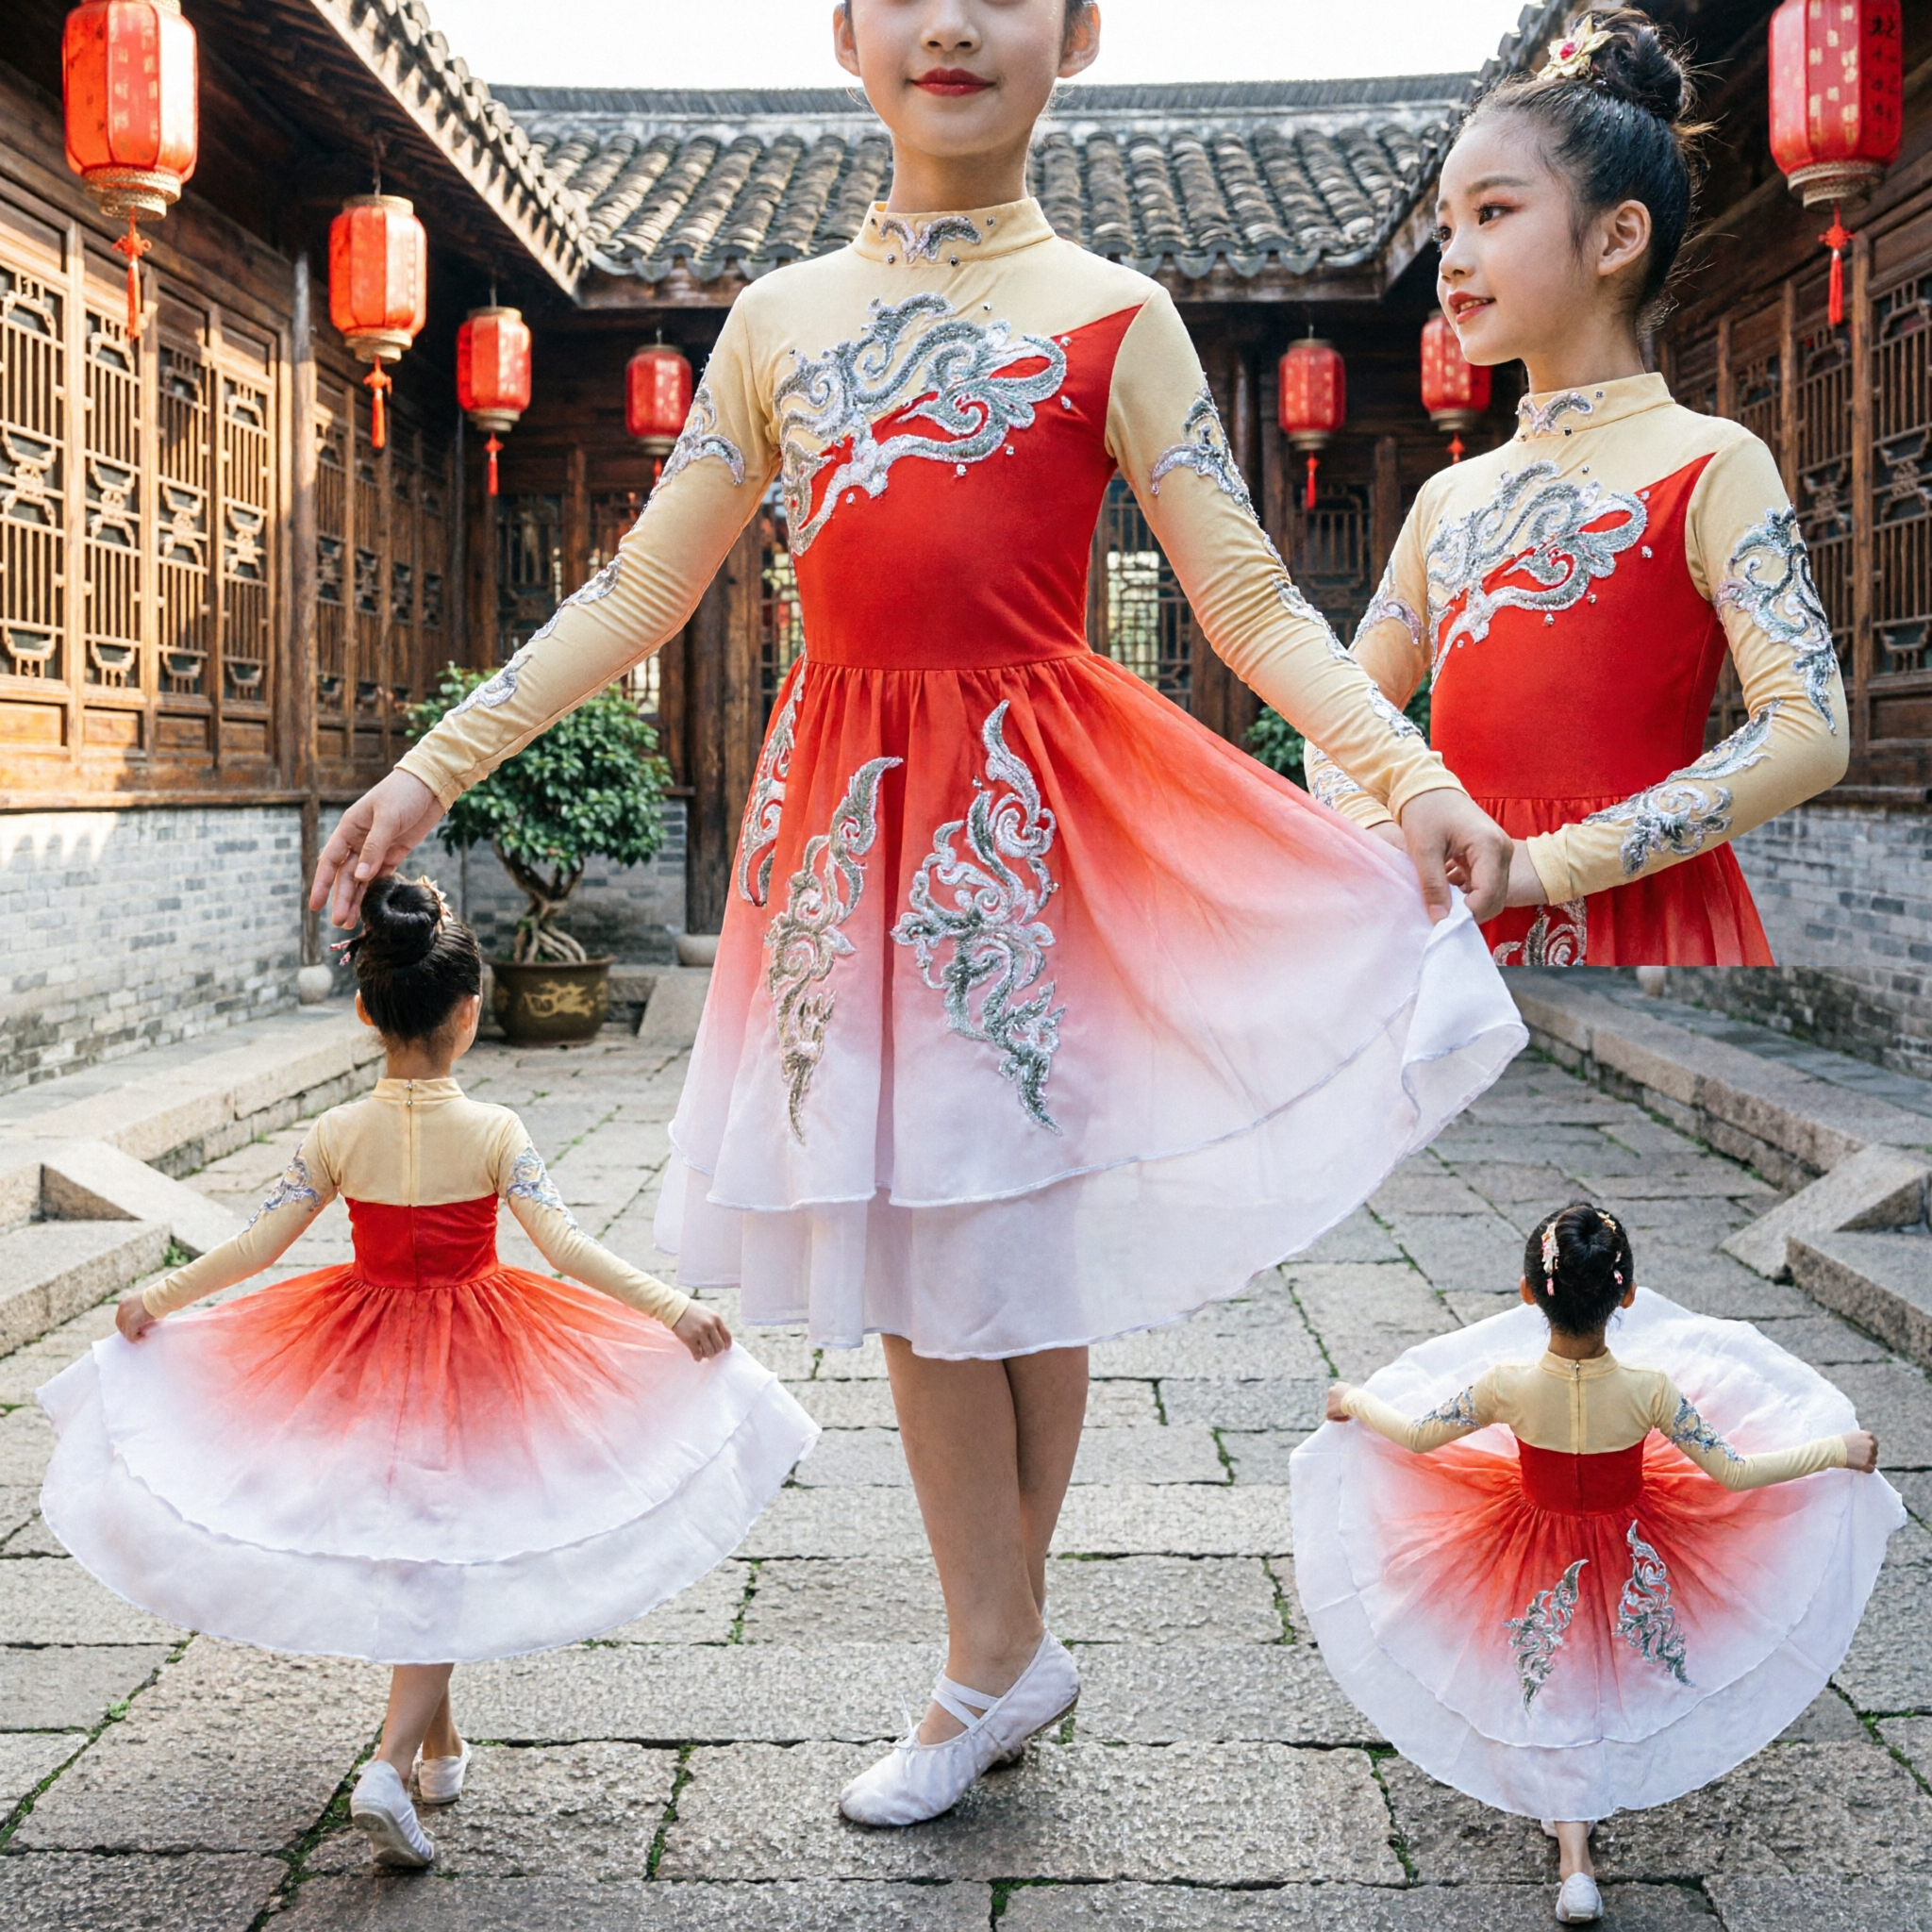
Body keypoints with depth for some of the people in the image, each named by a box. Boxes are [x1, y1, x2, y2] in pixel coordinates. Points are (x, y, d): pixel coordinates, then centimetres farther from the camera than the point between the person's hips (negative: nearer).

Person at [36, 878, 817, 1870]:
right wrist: (673, 1310, -17)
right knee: (444, 1562, 8)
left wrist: (154, 1298, 8)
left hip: (365, 1360, 3)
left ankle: (437, 1743, 37)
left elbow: (257, 1244, -6)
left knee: (408, 1552, 21)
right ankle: (391, 1767, -9)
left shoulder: (338, 1134, -10)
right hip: (471, 1369, -2)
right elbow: (567, 1247, -21)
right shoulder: (495, 1131, -16)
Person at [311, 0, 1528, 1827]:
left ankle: (995, 1651, 22)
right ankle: (998, 1660, 23)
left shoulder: (1111, 317, 3)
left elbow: (1252, 603, -2)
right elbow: (636, 594, 12)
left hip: (1031, 805, -3)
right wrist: (430, 768, 8)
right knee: (906, 1247, 8)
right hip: (842, 811, 4)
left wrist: (1414, 778, -18)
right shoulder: (780, 315, 12)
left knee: (1011, 1231, 2)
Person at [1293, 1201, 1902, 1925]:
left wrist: (1357, 1403, 7)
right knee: (1621, 1680, 32)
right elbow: (1734, 1472, -21)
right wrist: (1838, 1448, -7)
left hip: (1541, 1561, 0)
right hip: (1632, 1562, 0)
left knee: (1556, 1700, 20)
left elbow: (1416, 1436, -13)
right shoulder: (1649, 1388, -31)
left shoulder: (1506, 1386, -29)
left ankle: (1576, 1863, 18)